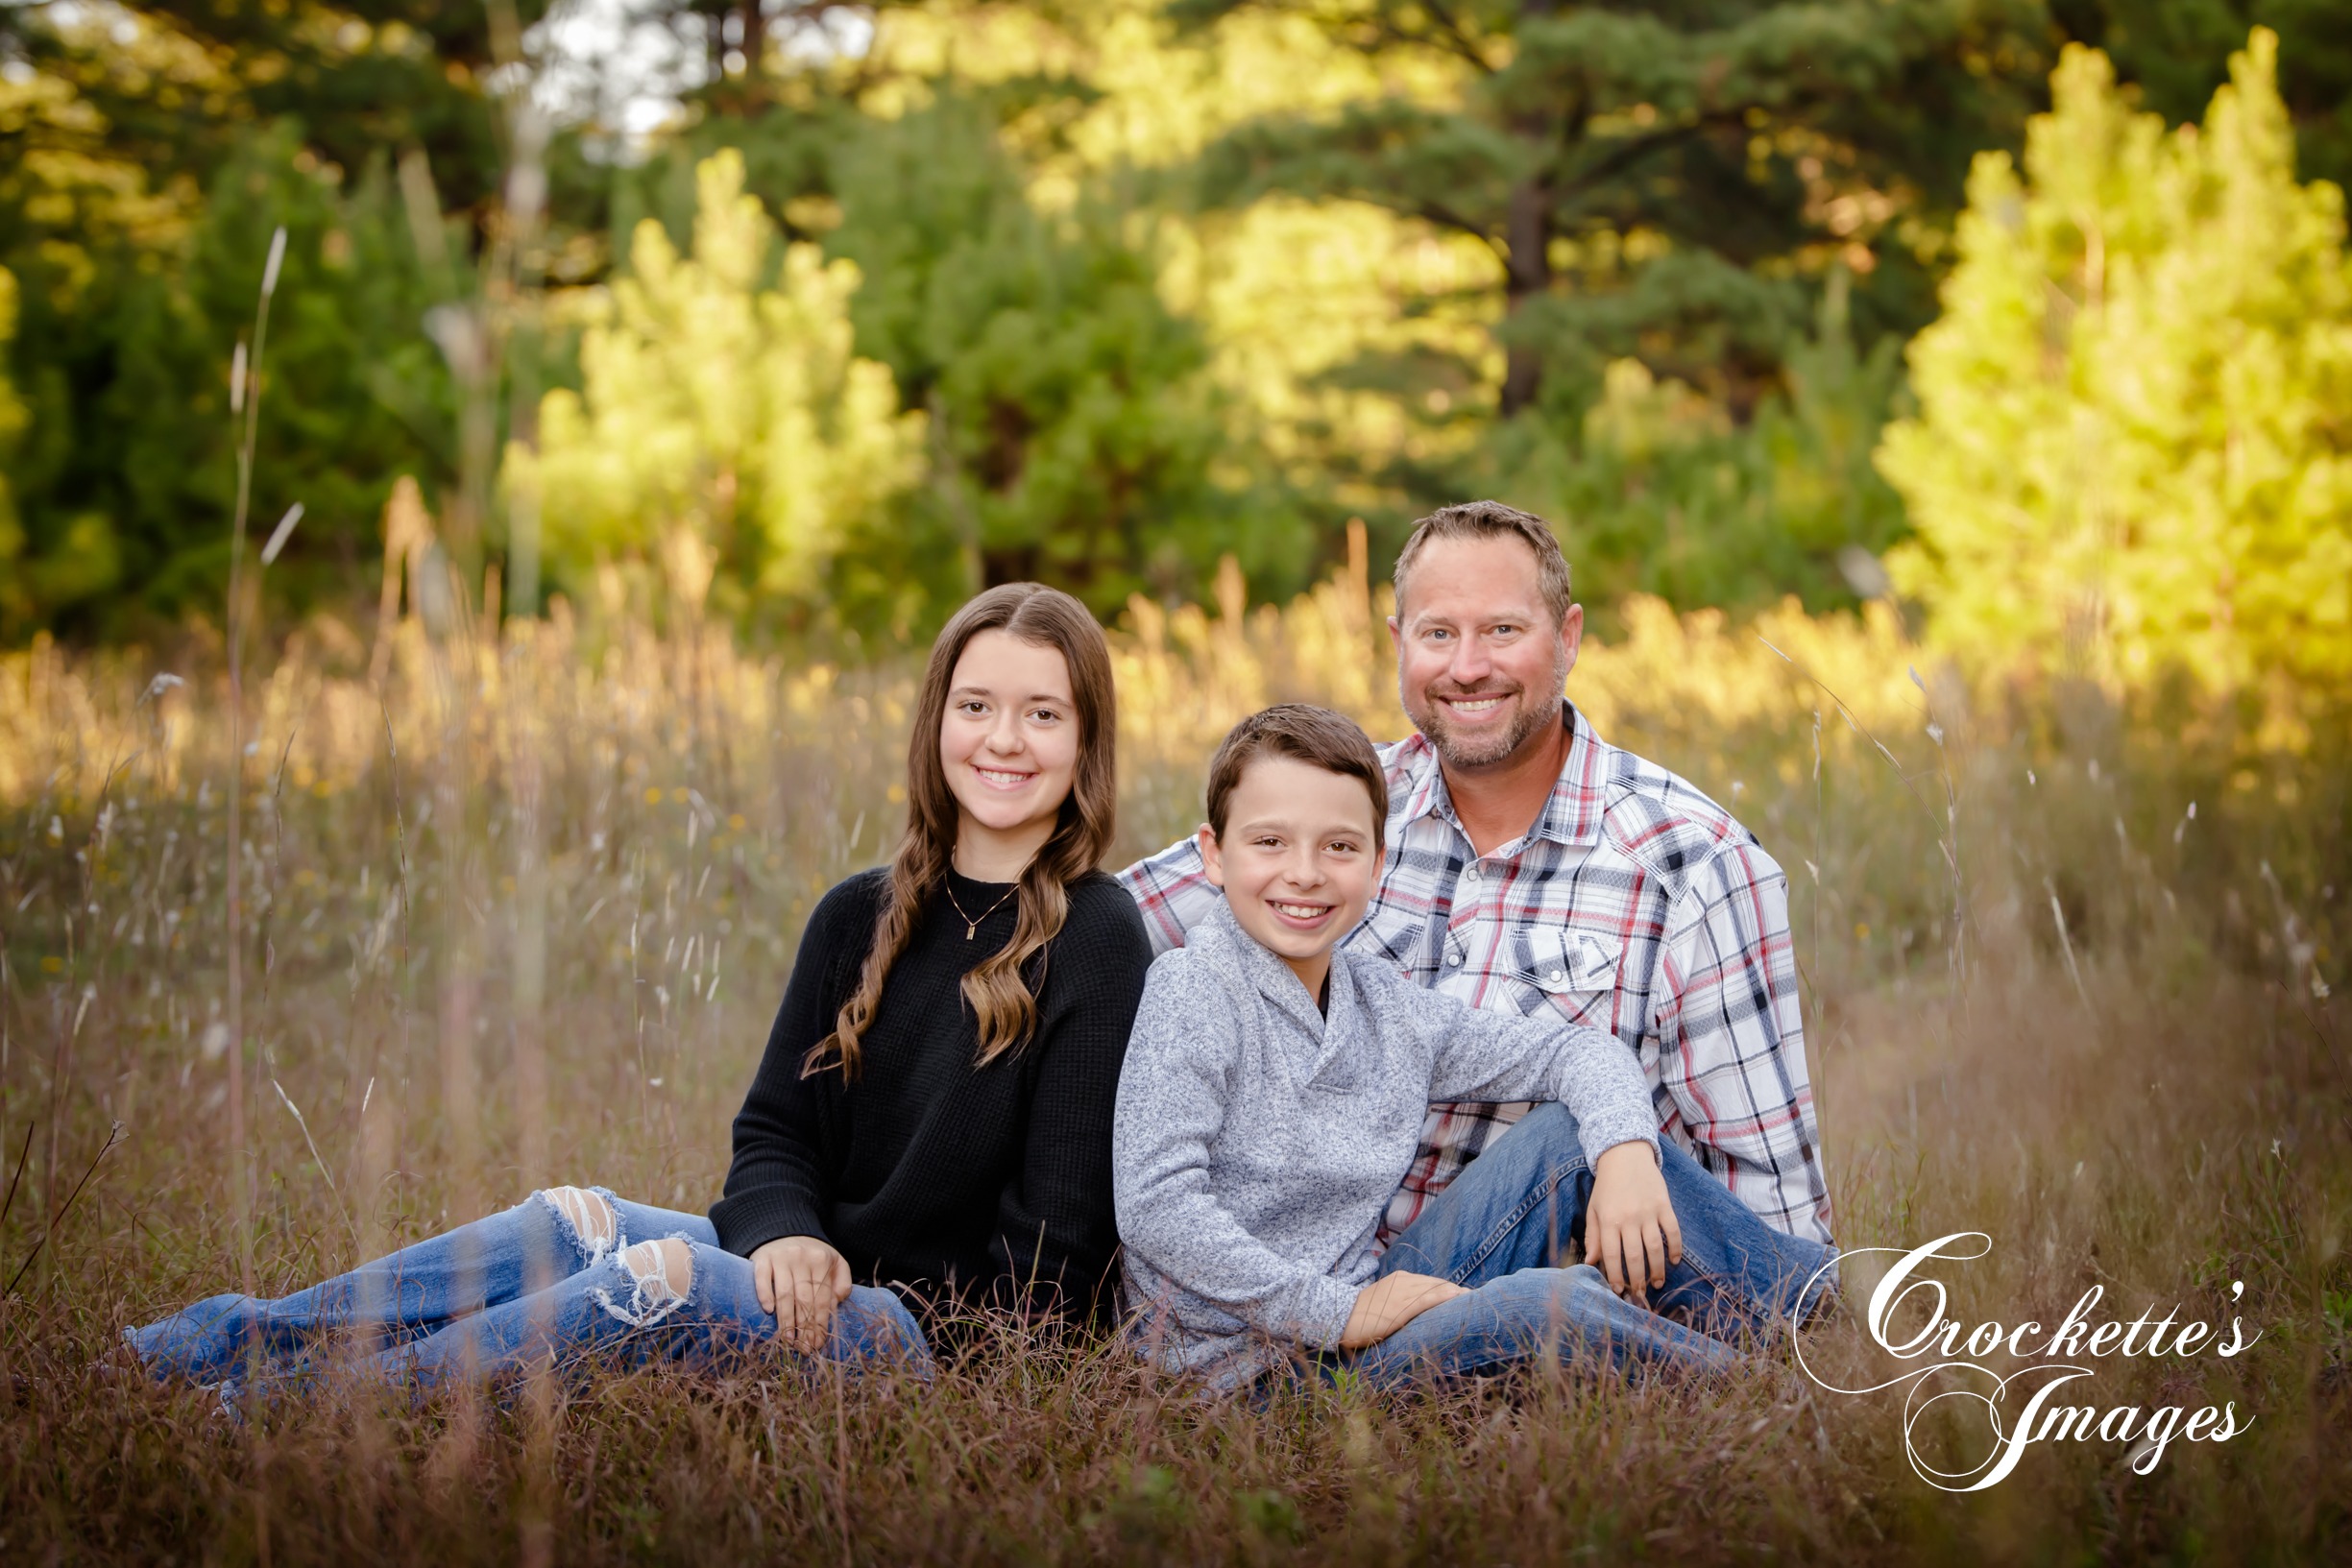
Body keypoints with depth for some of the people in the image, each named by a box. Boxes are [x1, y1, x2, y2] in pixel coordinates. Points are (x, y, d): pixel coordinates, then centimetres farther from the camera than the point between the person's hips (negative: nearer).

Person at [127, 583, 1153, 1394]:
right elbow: (775, 1125, 9)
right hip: (815, 1276, 6)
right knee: (572, 1218, -13)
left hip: (941, 1340, -6)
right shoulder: (860, 917, 9)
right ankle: (213, 1345, -14)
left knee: (668, 1275, -27)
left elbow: (1056, 1246, -10)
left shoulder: (1097, 946, -9)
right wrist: (785, 1232, -14)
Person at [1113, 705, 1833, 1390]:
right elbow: (1154, 1208, -22)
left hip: (1368, 1304, 8)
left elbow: (1573, 1049, 12)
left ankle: (1814, 1308, 6)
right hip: (1264, 1368, -8)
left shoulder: (1383, 1003, 8)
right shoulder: (1192, 996, -12)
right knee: (1554, 1300, -29)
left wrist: (1627, 1152, -10)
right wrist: (1338, 1313, -22)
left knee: (1576, 1133, 3)